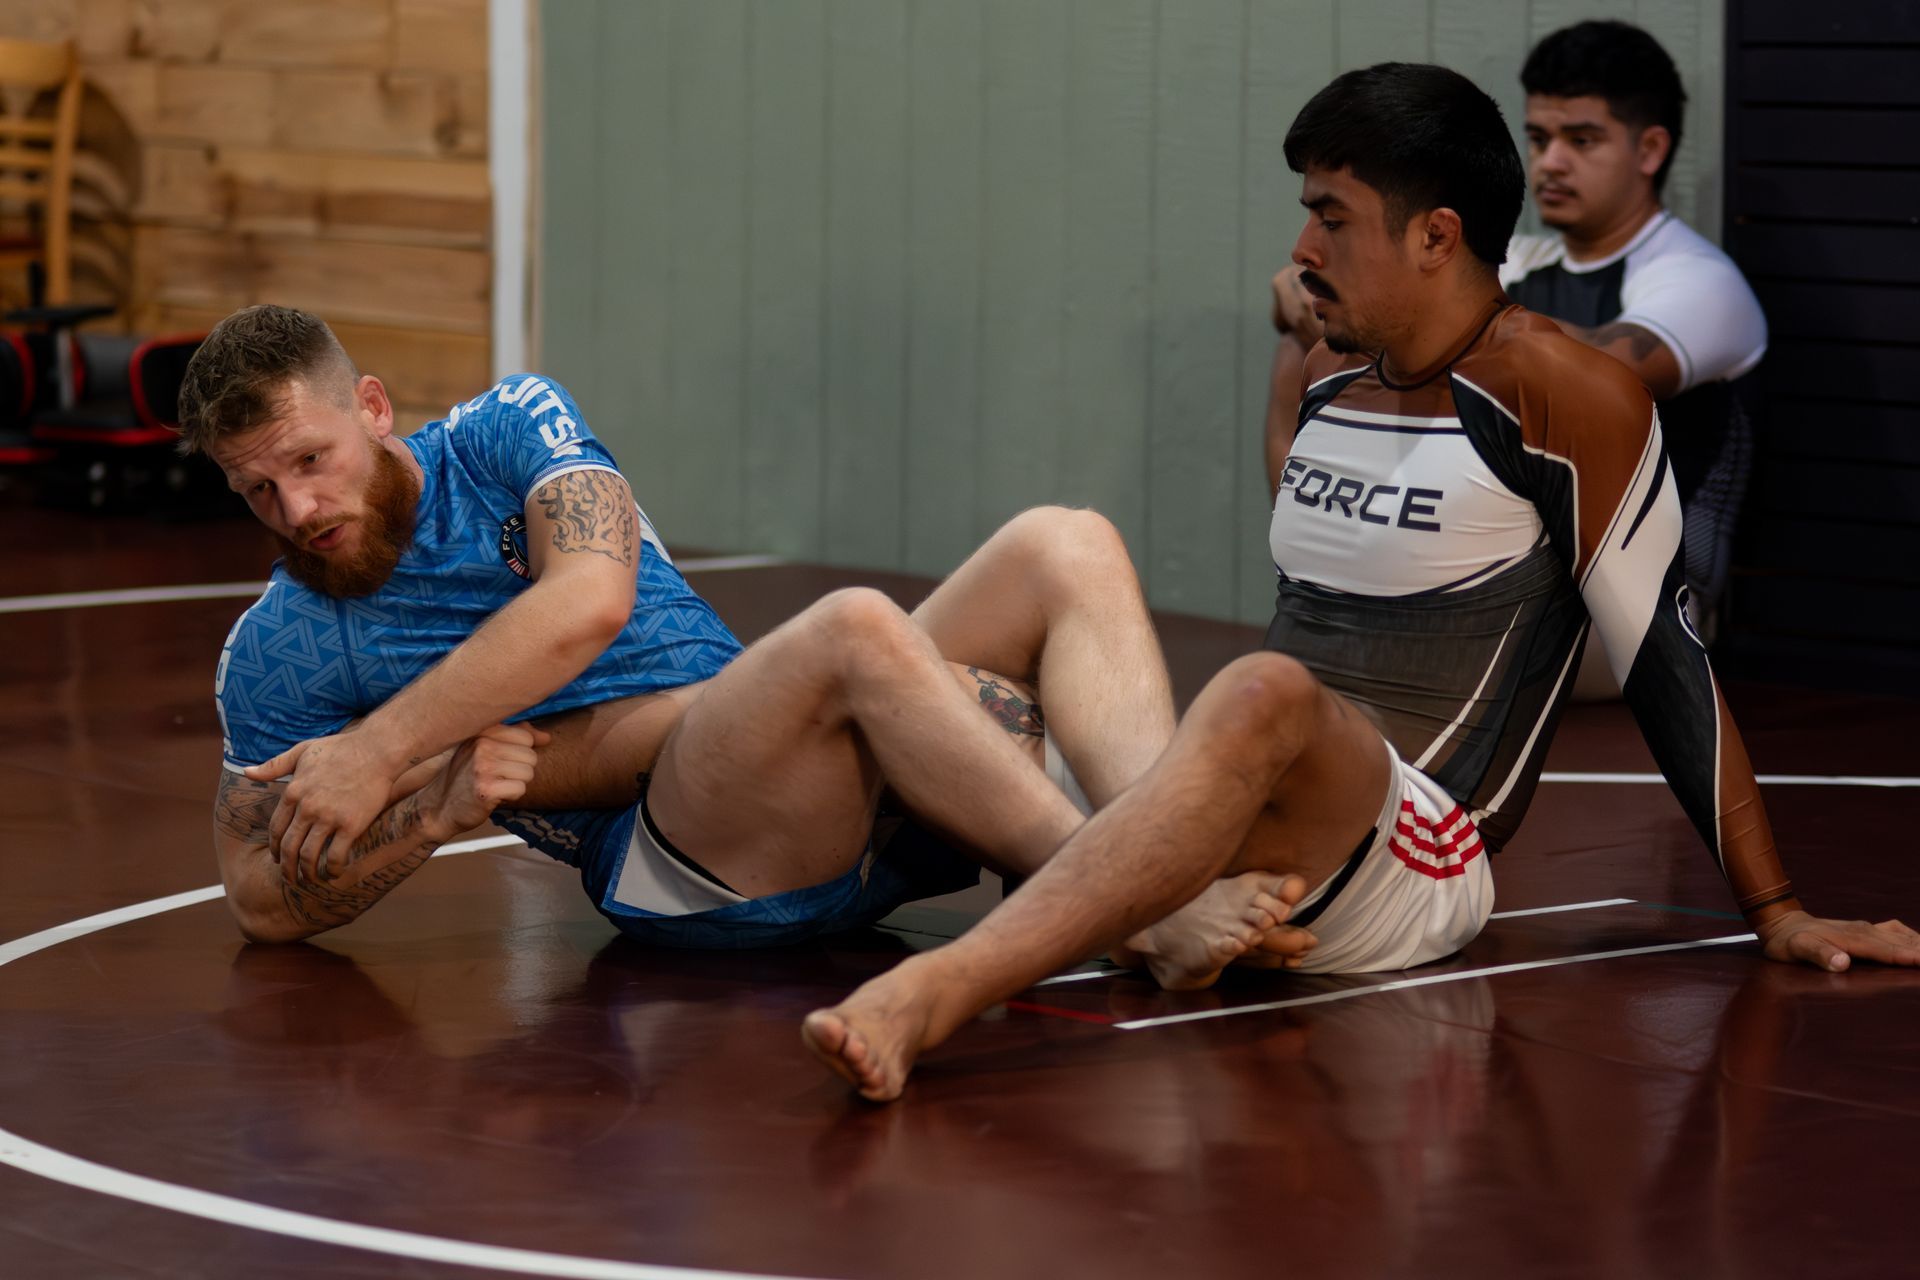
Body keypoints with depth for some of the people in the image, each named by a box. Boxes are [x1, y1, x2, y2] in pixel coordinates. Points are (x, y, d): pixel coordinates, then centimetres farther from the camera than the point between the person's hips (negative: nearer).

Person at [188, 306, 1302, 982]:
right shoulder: (278, 658, 5)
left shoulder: (509, 429, 8)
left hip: (837, 800, 5)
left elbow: (591, 597, -11)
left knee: (1066, 549, -15)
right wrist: (433, 808, -12)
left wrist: (376, 754, -16)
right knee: (854, 628, -34)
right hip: (668, 868, -5)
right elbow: (266, 904, 7)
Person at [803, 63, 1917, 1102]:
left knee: (1267, 697, -40)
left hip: (1416, 863, -8)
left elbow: (1664, 654, -2)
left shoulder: (1566, 393, -3)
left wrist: (1774, 911, -1)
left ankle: (934, 996, -57)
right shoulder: (1329, 376, 17)